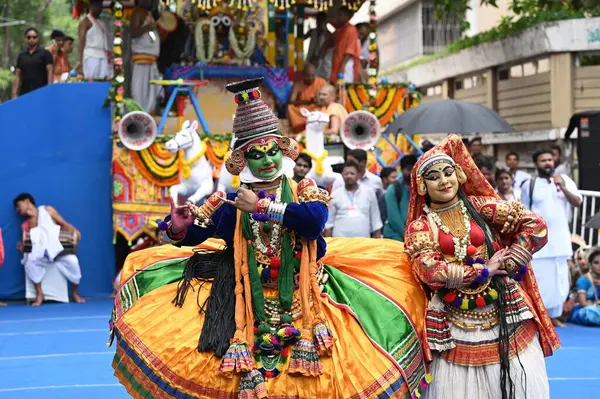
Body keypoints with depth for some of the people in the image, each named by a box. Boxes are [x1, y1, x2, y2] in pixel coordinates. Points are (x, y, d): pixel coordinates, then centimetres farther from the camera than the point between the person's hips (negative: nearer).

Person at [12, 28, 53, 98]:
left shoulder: (45, 53, 2)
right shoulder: (21, 56, 14)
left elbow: (50, 72, -3)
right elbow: (18, 76, 13)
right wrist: (14, 94, 4)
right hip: (24, 93, 4)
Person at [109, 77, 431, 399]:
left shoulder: (304, 192, 0)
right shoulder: (229, 203, 4)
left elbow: (314, 220, -21)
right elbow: (193, 235, 10)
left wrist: (261, 206, -17)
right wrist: (179, 228, -14)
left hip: (299, 299, -1)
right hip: (249, 306, 1)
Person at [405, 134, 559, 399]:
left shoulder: (481, 206, 4)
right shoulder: (420, 227, 2)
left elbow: (536, 227, -2)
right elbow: (430, 271, -13)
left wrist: (505, 266, -7)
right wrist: (484, 270, -10)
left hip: (505, 313, 1)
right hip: (456, 325, -1)